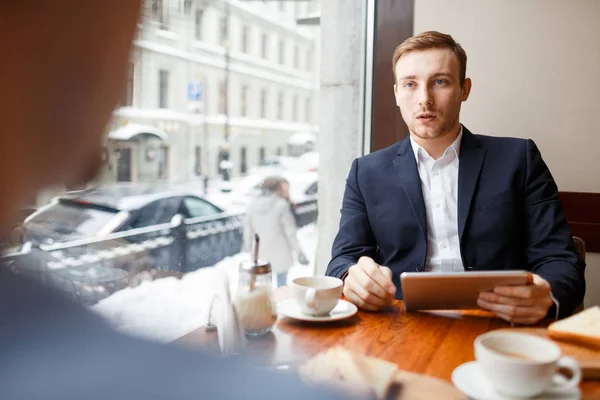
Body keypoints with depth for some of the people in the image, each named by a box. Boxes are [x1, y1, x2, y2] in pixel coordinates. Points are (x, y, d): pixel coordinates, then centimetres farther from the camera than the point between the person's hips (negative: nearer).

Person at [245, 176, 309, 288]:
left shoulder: (253, 206, 2)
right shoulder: (281, 205, -11)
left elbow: (248, 232, 5)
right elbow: (290, 231, -11)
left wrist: (249, 250, 15)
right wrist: (299, 252, -5)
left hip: (260, 256, 4)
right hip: (279, 254, -3)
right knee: (281, 286, 10)